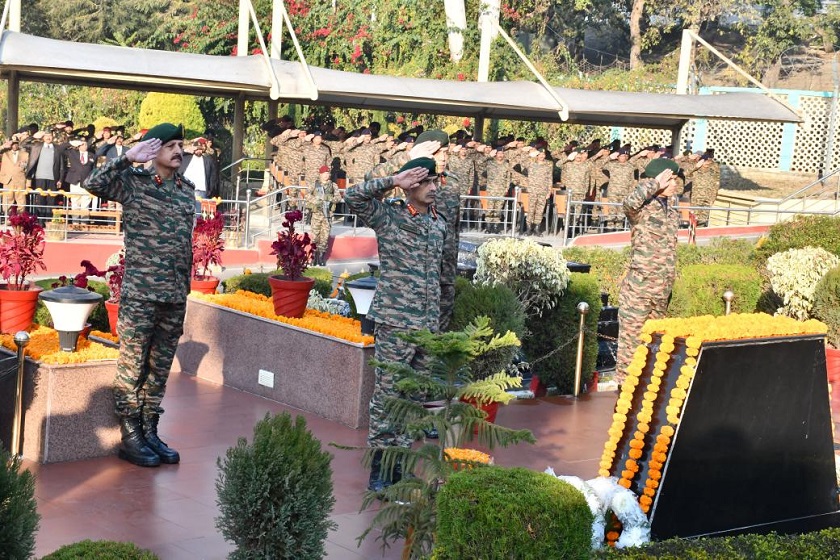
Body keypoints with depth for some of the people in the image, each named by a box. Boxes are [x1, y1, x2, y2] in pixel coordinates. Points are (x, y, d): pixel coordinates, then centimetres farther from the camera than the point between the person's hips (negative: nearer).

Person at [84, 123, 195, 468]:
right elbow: (93, 184, -20)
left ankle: (150, 432, 22)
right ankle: (130, 438, 10)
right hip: (140, 294, -5)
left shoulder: (187, 191, 12)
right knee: (132, 369, 1)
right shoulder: (134, 183, -4)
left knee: (159, 370, 12)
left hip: (175, 297, 6)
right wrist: (128, 157, -21)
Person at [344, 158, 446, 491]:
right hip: (394, 323, -6)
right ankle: (379, 468, 6)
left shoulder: (439, 225, 13)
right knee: (386, 396, -2)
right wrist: (393, 181, -14)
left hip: (427, 327, 6)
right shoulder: (388, 218, -4)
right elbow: (352, 197, -17)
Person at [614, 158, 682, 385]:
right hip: (639, 287, -8)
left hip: (662, 290, 8)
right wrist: (656, 183, -26)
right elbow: (630, 202, -36)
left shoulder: (672, 204, 11)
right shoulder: (643, 207, -13)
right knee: (631, 337, -1)